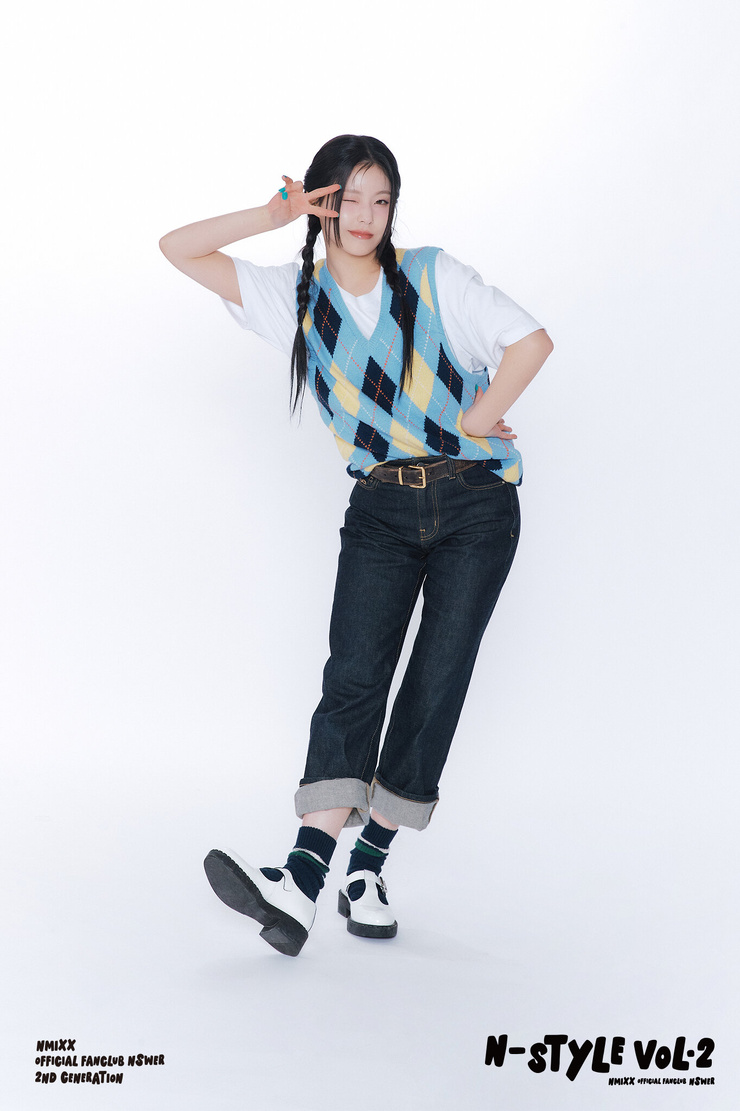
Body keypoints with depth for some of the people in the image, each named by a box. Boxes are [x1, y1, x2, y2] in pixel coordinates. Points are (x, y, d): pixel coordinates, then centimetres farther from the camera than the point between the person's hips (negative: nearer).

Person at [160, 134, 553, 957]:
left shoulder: (434, 276, 3)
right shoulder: (295, 296, 8)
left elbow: (531, 341, -1)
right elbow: (180, 249, 5)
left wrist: (472, 426, -4)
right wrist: (276, 215, -4)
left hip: (475, 501, -1)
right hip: (381, 509, 1)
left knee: (437, 681, -6)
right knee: (353, 675, -13)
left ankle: (367, 871, 2)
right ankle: (303, 880, -20)